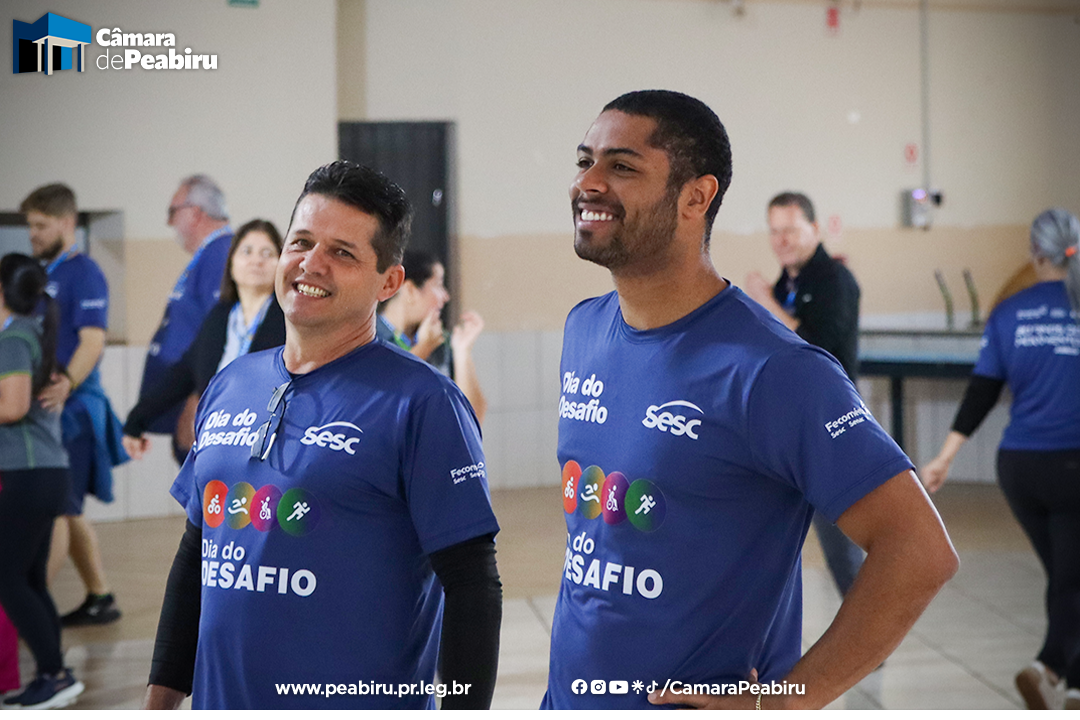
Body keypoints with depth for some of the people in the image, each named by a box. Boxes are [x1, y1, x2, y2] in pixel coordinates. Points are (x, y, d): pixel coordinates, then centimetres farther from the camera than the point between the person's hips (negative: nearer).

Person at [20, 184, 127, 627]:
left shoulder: (83, 273, -9)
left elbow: (93, 340, -19)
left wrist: (67, 384, -34)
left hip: (71, 408, -9)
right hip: (43, 408, 9)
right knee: (67, 510, 13)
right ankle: (99, 599, 21)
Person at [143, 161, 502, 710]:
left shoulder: (420, 402, -11)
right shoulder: (229, 386, 8)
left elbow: (471, 583, -13)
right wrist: (163, 692, 13)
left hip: (362, 704, -5)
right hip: (220, 697, 6)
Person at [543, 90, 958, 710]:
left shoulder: (771, 370, -20)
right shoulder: (583, 331, 3)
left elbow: (921, 553, -23)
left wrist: (780, 703, -20)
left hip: (700, 705, -6)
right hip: (567, 697, 6)